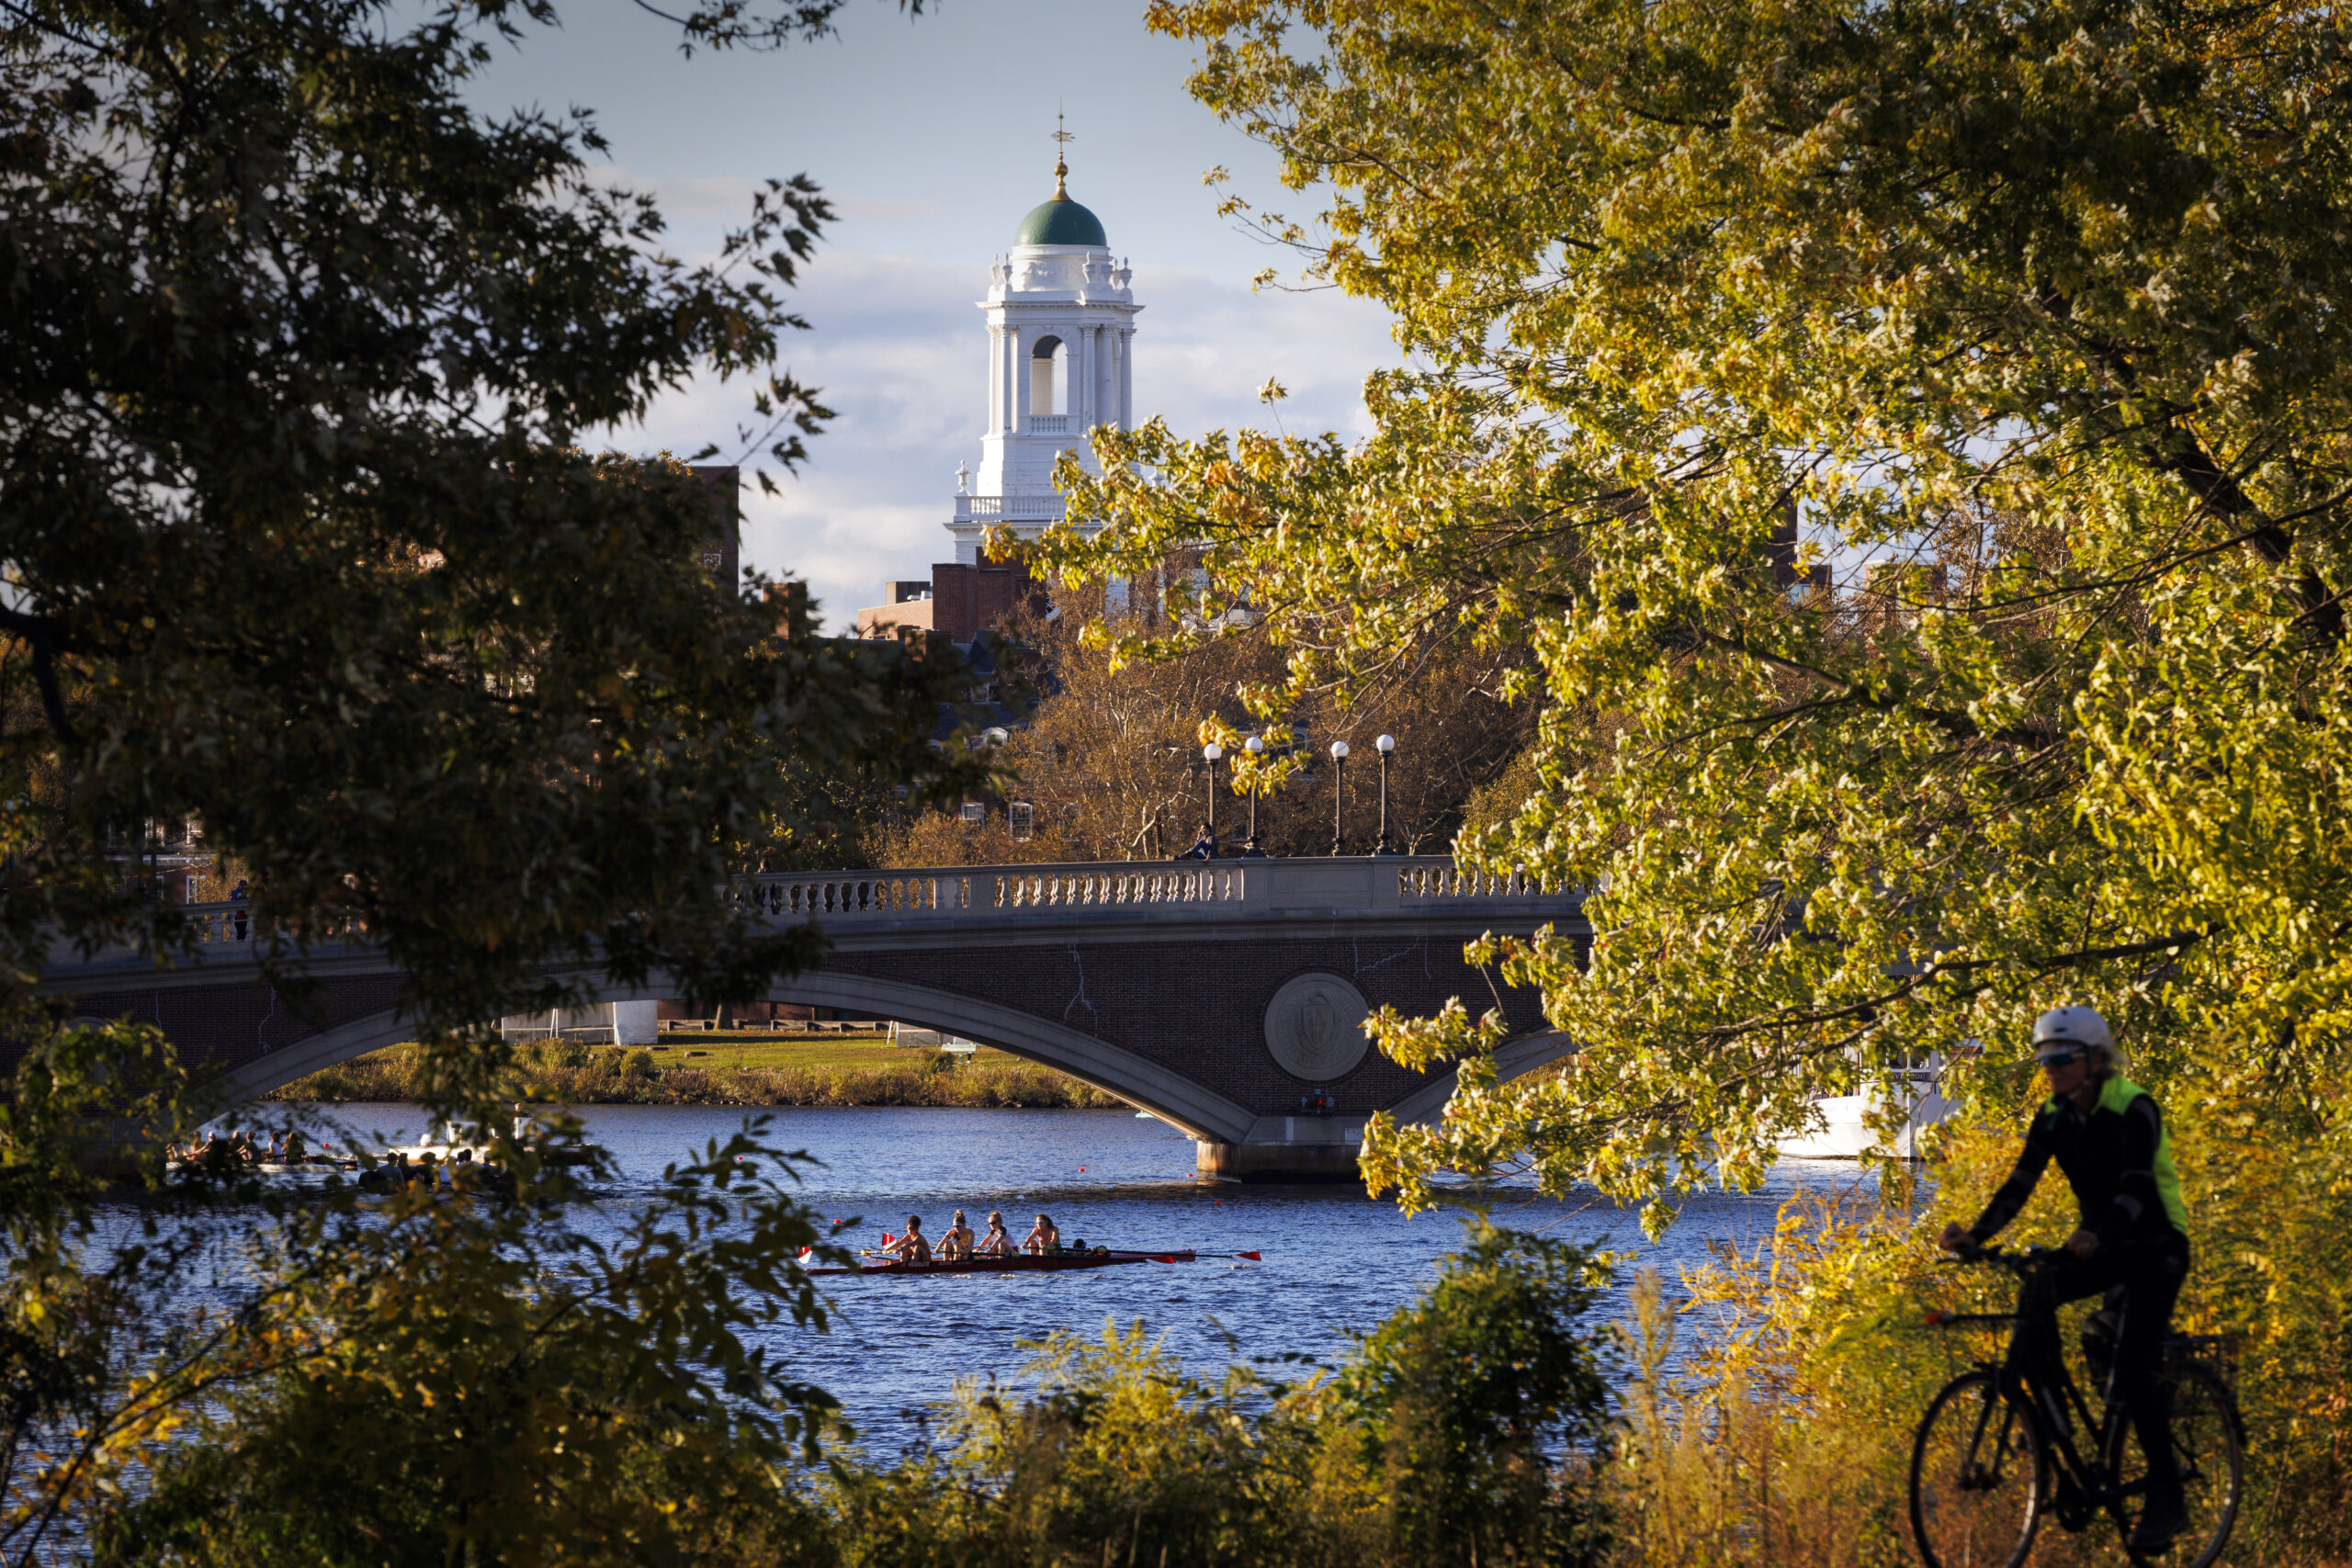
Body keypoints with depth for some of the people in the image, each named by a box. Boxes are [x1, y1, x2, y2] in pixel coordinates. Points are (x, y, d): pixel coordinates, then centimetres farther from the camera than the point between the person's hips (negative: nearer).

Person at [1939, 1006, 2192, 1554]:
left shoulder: (2133, 1108, -21)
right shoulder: (2055, 1118, -2)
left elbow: (2136, 1186, -34)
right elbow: (2020, 1184, -8)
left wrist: (2097, 1235, -53)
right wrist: (1975, 1235, -25)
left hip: (2155, 1246, -6)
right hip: (2103, 1247, 6)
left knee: (2135, 1368, -19)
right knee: (2036, 1290, -23)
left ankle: (2166, 1497, -9)